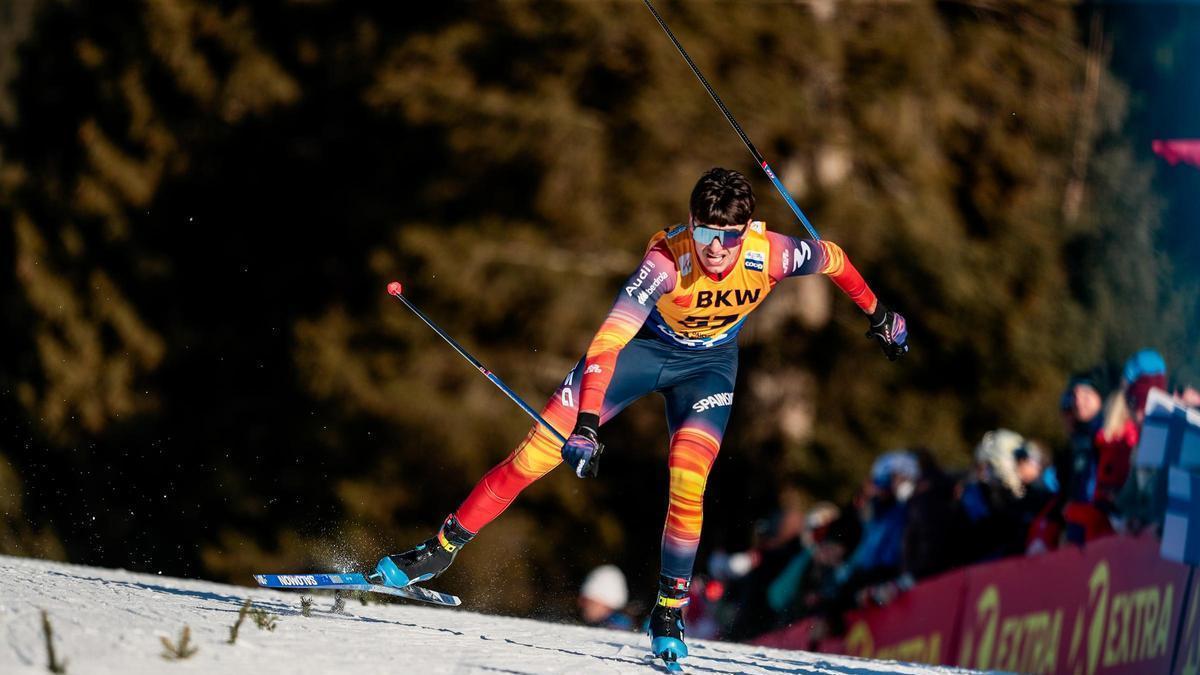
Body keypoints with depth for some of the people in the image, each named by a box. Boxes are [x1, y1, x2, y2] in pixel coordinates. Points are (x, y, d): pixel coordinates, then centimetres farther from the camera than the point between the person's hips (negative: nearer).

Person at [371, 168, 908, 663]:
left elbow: (832, 258, -7)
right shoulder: (666, 260, -37)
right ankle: (441, 549, 1)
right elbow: (607, 342, -43)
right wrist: (586, 425, -53)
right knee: (540, 452, -10)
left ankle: (670, 610, -2)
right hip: (642, 344, -2)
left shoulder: (772, 256, -30)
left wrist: (877, 314, 7)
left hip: (709, 364, 2)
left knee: (688, 480, -21)